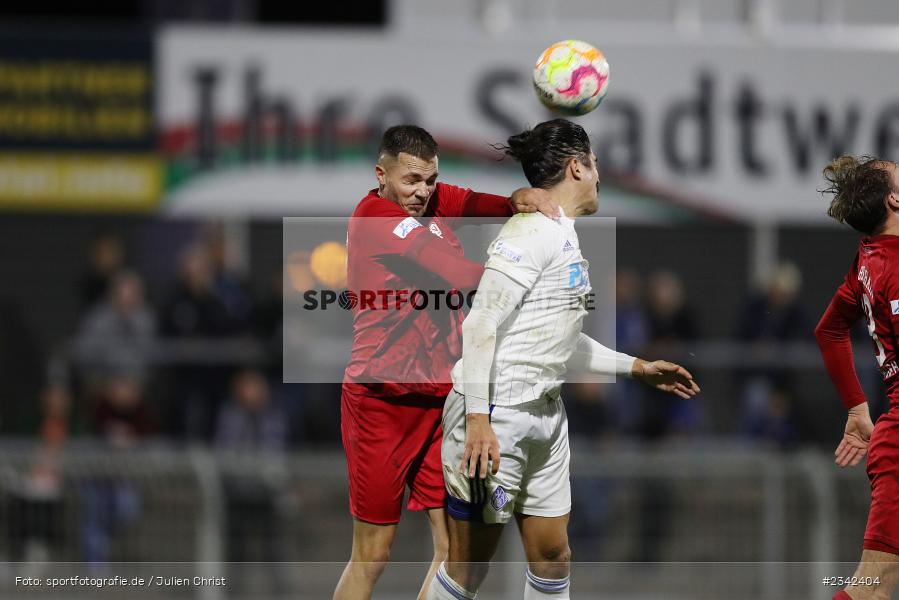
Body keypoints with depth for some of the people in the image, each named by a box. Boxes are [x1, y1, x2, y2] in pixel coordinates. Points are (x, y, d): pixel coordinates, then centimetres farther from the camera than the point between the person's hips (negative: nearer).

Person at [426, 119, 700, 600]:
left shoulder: (563, 237, 14)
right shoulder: (533, 232, -15)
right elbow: (480, 326, -20)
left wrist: (636, 368, 26)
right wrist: (477, 421, -25)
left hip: (546, 413, 10)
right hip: (496, 419, -10)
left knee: (552, 556, 11)